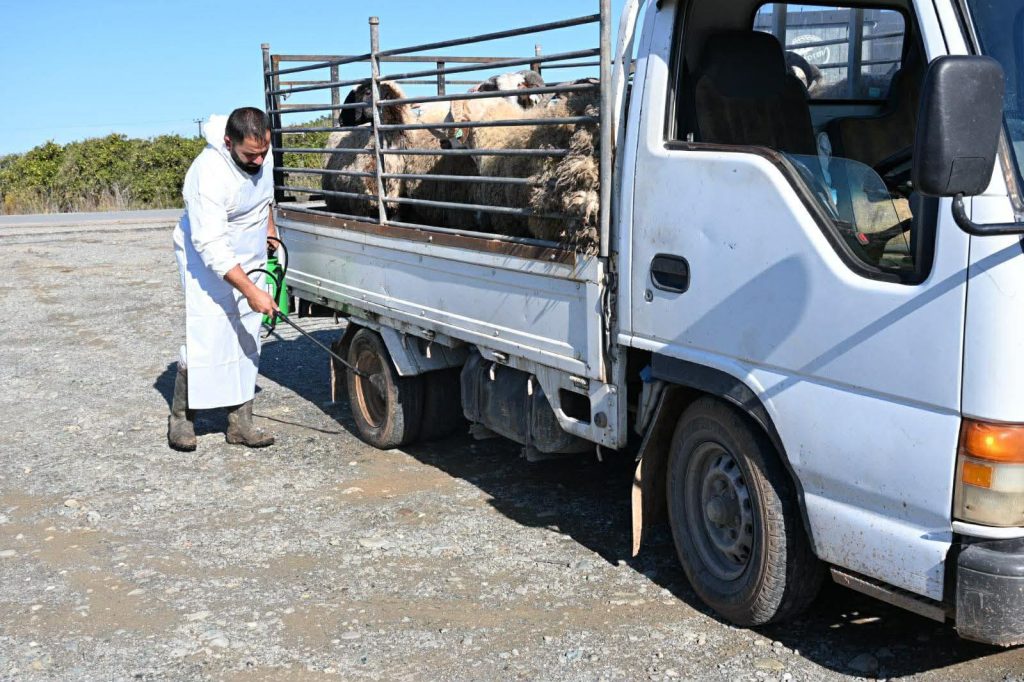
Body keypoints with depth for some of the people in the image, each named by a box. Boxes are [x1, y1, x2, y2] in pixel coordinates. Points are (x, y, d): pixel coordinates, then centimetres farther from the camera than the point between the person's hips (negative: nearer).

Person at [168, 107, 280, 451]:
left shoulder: (262, 154, -7)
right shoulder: (209, 174, -30)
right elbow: (211, 245, -33)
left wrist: (269, 227, 22)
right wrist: (250, 290, -35)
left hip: (249, 261, 7)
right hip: (207, 263, -7)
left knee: (246, 342, 5)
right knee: (205, 342, -12)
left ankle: (240, 422, 10)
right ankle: (180, 418, 5)